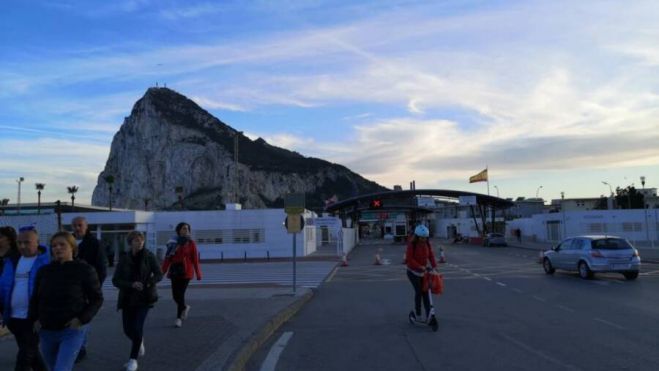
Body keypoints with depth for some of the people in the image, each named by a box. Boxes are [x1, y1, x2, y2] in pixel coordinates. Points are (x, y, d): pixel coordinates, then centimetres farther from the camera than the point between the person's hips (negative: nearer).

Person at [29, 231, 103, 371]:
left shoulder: (84, 270, -9)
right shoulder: (44, 271, 3)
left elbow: (97, 299, -5)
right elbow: (35, 298, 16)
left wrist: (82, 319, -15)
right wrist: (35, 319, 3)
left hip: (72, 331, -5)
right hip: (46, 331, 5)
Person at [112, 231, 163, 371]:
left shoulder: (149, 256, -5)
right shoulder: (123, 258, -2)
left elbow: (159, 274, -4)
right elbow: (115, 280, -6)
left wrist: (148, 283, -22)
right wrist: (131, 284, -22)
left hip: (144, 297, -2)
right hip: (127, 298, 2)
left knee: (137, 327, -11)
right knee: (128, 329, 7)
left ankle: (133, 359, 6)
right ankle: (139, 342, 41)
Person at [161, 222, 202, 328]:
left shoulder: (191, 243, -2)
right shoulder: (173, 242, 2)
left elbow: (195, 259, -3)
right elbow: (168, 258, -1)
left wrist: (198, 274, -3)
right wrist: (162, 272, -7)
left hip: (186, 272, -3)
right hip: (175, 271, 3)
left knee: (180, 294, -5)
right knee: (175, 295, 7)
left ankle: (179, 318, 9)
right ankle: (185, 307, 37)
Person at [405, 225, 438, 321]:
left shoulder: (427, 244, -3)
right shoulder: (411, 245, -18)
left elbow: (431, 256, -4)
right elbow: (409, 259, -22)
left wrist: (434, 266, -20)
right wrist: (420, 267, -31)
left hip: (423, 271, 5)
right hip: (413, 271, -4)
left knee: (425, 292, 3)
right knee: (418, 291, -10)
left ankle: (428, 314, 8)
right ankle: (417, 313, 7)